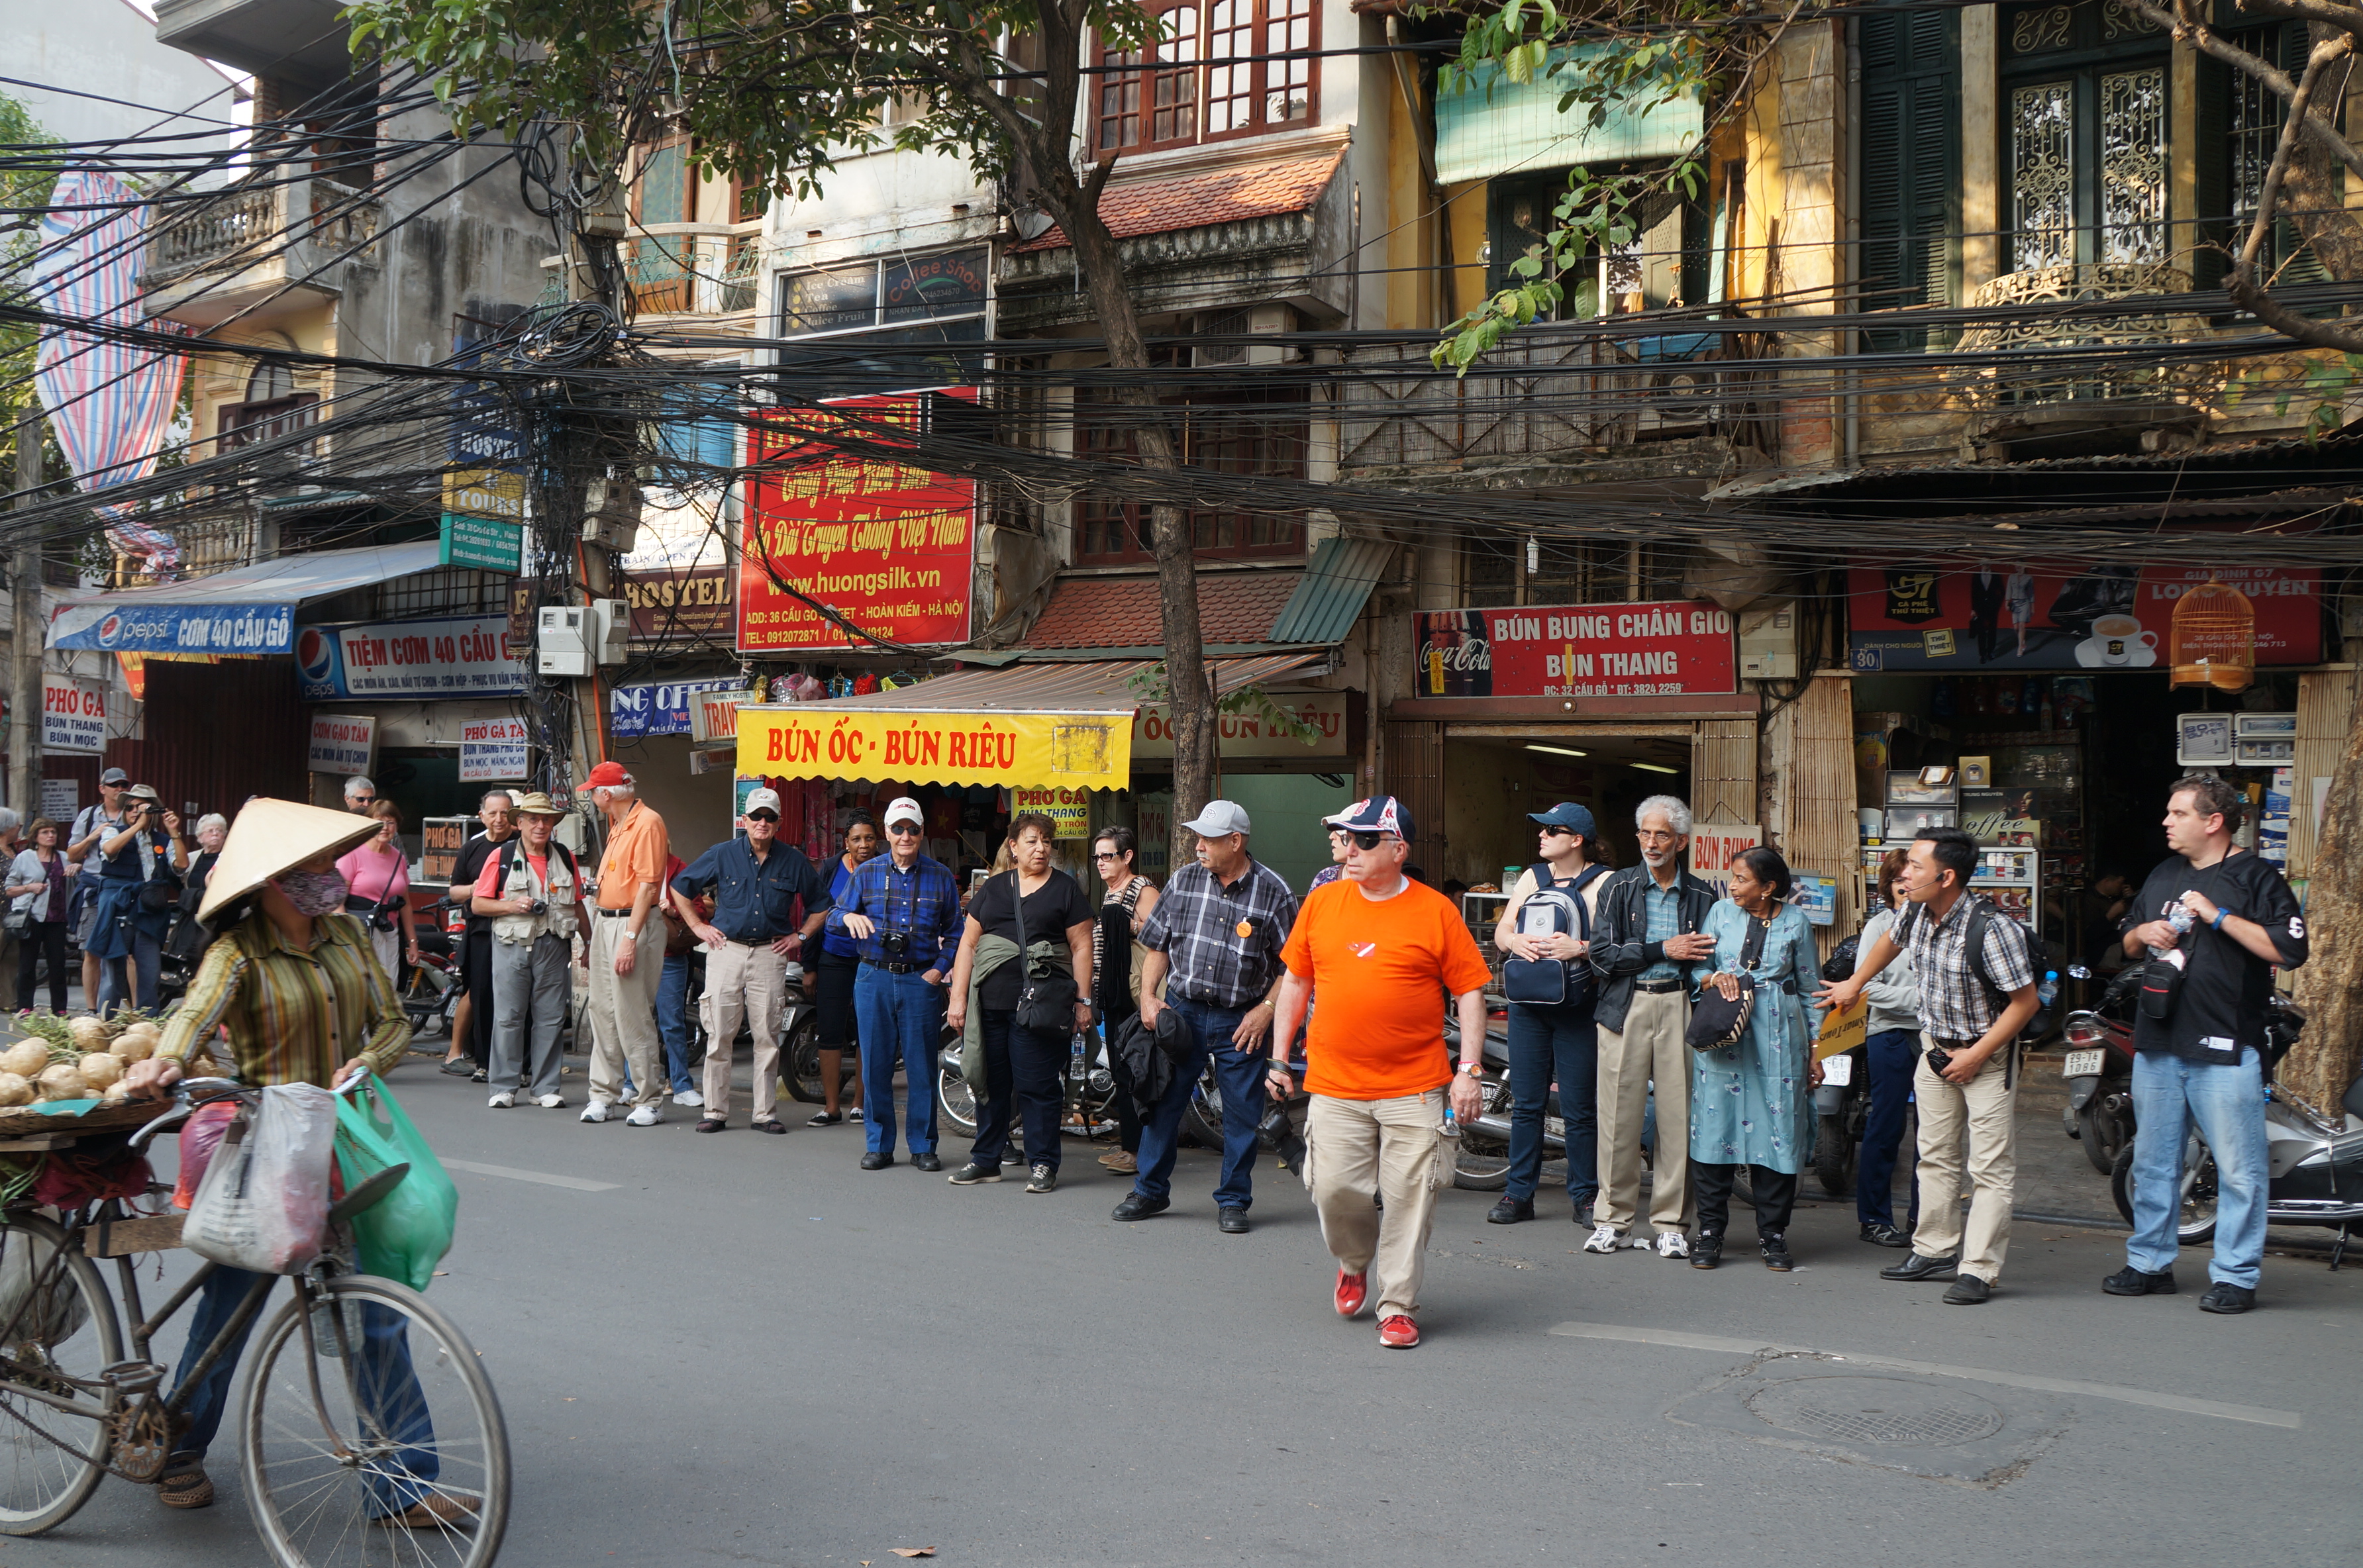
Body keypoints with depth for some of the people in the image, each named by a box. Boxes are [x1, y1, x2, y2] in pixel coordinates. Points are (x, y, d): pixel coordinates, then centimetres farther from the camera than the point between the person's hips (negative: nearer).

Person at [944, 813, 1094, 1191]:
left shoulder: (1065, 889, 5)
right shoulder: (993, 889, 14)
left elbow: (1082, 947, 2)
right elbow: (968, 943, 12)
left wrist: (1083, 1001, -5)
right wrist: (958, 997, 4)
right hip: (990, 1003, 4)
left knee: (1038, 1086, -2)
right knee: (990, 1082, 10)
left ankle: (1043, 1164, 7)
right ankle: (986, 1160, 21)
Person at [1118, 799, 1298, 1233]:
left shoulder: (1273, 892, -6)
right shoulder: (1183, 880, 3)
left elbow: (1292, 965, -1)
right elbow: (1157, 944, 10)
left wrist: (1266, 1010, -10)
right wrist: (1148, 996, 0)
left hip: (1241, 1021, -2)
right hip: (1182, 1010, 2)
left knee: (1242, 1112, 3)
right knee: (1163, 1101, 6)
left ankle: (1233, 1201, 17)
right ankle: (1150, 1191, 21)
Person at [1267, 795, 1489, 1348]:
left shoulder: (1436, 911, -1)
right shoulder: (1321, 902, 7)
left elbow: (1470, 991, 1)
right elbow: (1296, 981, 15)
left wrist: (1469, 1068, -7)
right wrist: (1278, 1057, 13)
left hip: (1415, 1090, -2)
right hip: (1334, 1086, 2)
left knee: (1408, 1198, -3)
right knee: (1335, 1189, -2)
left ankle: (1398, 1307, 10)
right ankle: (1354, 1263, 29)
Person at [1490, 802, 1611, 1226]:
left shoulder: (1602, 882, -3)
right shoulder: (1532, 877, 13)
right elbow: (1501, 932, 9)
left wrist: (1579, 948, -27)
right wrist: (1516, 941, -12)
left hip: (1576, 1007, -4)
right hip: (1528, 1002, 5)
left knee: (1579, 1108, -1)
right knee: (1525, 1103, 8)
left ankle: (1585, 1196, 10)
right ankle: (1518, 1194, 14)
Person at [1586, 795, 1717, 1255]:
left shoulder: (1701, 896, 11)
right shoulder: (1619, 886, 7)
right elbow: (1602, 954, -2)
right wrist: (1663, 949, -9)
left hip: (1679, 1006, 1)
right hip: (1626, 1006, -1)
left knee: (1678, 1114, -2)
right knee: (1620, 1114, -2)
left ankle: (1671, 1223, 8)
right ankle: (1613, 1220, 8)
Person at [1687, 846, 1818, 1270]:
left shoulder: (1795, 922, 5)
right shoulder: (1721, 913, 8)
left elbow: (1810, 988, 10)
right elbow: (1698, 969, 12)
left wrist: (1814, 1052, 8)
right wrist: (1714, 978, -12)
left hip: (1778, 1033, -1)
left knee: (1778, 1129, -1)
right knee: (1715, 1123, -3)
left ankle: (1772, 1235, 10)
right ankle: (1710, 1231, 7)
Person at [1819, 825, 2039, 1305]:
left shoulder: (1993, 929, -26)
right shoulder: (1917, 915, -5)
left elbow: (2025, 1001, -20)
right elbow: (1890, 941, 21)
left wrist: (1975, 1055, -19)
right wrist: (1853, 985, 28)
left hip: (1988, 1054, -7)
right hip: (1935, 1047, 7)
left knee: (1991, 1167, -5)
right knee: (1935, 1155, 14)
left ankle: (1978, 1269, -2)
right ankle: (1936, 1249, 25)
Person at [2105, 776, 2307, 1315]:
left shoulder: (2256, 876, -5)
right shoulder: (2163, 876, 17)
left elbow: (2289, 949, -16)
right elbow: (2129, 945, 28)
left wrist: (2218, 916, -17)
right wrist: (2143, 933, 4)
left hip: (2225, 1048, -7)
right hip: (2158, 1044, 7)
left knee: (2238, 1167, -3)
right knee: (2153, 1161, 12)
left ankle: (2235, 1276, 4)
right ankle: (2150, 1264, 22)